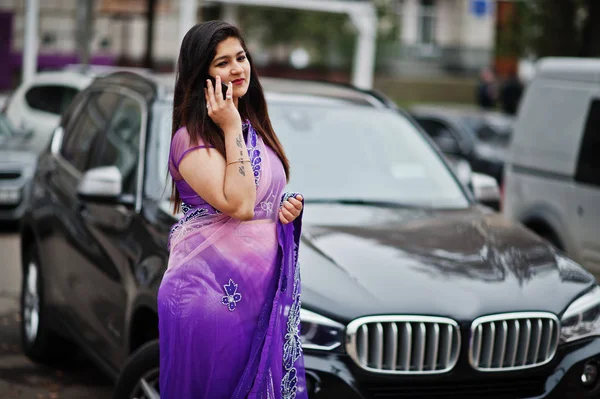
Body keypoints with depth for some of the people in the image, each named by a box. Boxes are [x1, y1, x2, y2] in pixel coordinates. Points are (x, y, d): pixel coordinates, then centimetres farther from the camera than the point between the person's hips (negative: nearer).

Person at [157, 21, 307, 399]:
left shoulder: (255, 128, 12)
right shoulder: (192, 137, -13)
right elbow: (238, 205, -23)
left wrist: (288, 206, 4)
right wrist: (231, 130, -18)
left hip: (265, 286, 8)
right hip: (211, 291, -7)